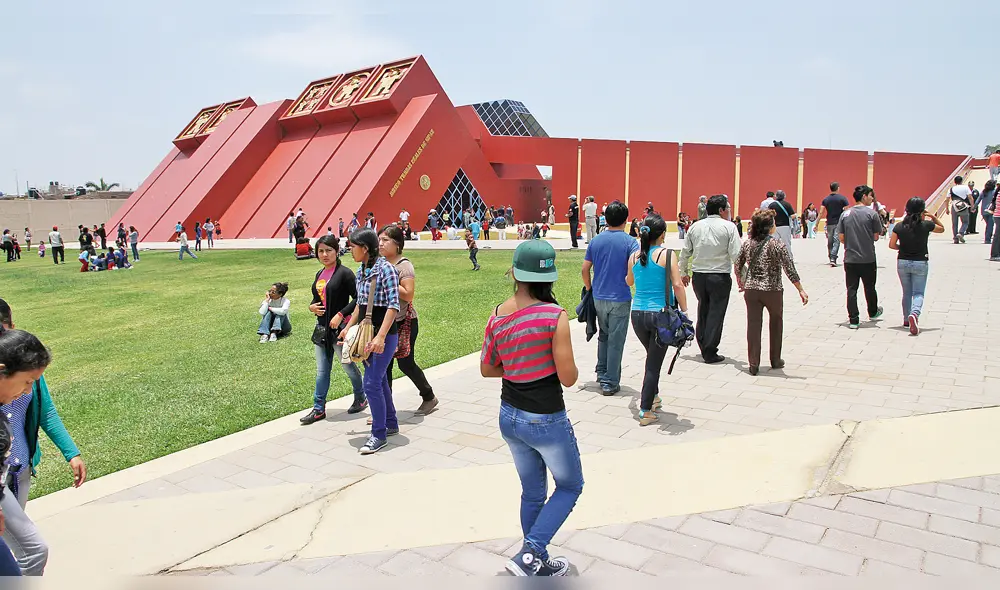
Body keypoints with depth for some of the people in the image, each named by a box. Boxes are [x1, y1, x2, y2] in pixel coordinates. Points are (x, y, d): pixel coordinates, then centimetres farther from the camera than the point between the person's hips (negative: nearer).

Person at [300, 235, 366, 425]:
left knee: (348, 365, 8)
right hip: (322, 327, 7)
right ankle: (319, 409, 15)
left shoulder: (344, 273, -12)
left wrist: (341, 314, -21)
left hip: (340, 328, -7)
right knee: (322, 370, 9)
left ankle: (361, 398, 28)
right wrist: (311, 307, 1)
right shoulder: (320, 274, 11)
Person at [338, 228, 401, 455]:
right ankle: (391, 424, 32)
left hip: (384, 334, -8)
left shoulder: (386, 269, -16)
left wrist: (380, 337, -26)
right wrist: (348, 327, 24)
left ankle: (379, 435, 5)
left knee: (372, 383, -8)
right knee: (379, 380, 16)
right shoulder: (361, 271, 9)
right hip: (366, 332, 8)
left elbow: (393, 306, -20)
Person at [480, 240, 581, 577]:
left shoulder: (497, 316, -3)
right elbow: (568, 378, -19)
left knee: (532, 492, 22)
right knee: (570, 486, 19)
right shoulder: (555, 316, -21)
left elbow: (487, 369, 8)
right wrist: (557, 365, 1)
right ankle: (529, 553, 6)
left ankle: (538, 563, 36)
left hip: (509, 417, 6)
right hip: (546, 421, -6)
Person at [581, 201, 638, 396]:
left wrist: (589, 288, 18)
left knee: (603, 336, 22)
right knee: (616, 341, 3)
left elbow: (585, 269, 5)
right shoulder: (629, 242, -9)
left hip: (599, 297, 4)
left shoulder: (596, 241, 3)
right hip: (620, 299, -4)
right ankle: (610, 382, 7)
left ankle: (601, 373, 28)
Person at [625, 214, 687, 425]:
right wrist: (684, 311, -5)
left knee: (653, 355, 27)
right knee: (654, 361, 3)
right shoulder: (667, 255, -10)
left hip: (638, 314, 5)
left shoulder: (634, 256, 3)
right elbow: (677, 285, -14)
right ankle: (645, 411, 6)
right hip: (661, 315, -4)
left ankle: (653, 397, 37)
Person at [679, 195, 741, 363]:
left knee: (703, 311, 19)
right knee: (716, 313, 2)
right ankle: (710, 353, 4)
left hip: (698, 276, 5)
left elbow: (685, 252, 11)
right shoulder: (728, 227, -6)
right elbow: (736, 255, -11)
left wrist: (684, 272, 22)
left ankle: (703, 347, 27)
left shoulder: (695, 226, 7)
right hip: (720, 277, -5)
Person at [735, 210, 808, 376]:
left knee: (753, 325, 5)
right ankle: (775, 360, 29)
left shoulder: (748, 243, 2)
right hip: (773, 290, -2)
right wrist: (801, 290, -7)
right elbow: (790, 270, -13)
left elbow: (738, 266, 9)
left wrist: (741, 284, 25)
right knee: (776, 324, 18)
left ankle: (753, 365, 4)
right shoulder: (778, 244, -11)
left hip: (751, 290, 3)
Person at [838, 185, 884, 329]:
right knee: (869, 287, 17)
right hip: (868, 258, -2)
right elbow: (876, 237, -4)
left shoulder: (845, 214, 2)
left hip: (850, 259, 2)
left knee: (851, 289, 4)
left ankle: (854, 320, 3)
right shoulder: (871, 214, -8)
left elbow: (841, 238, 3)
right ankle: (873, 313, 38)